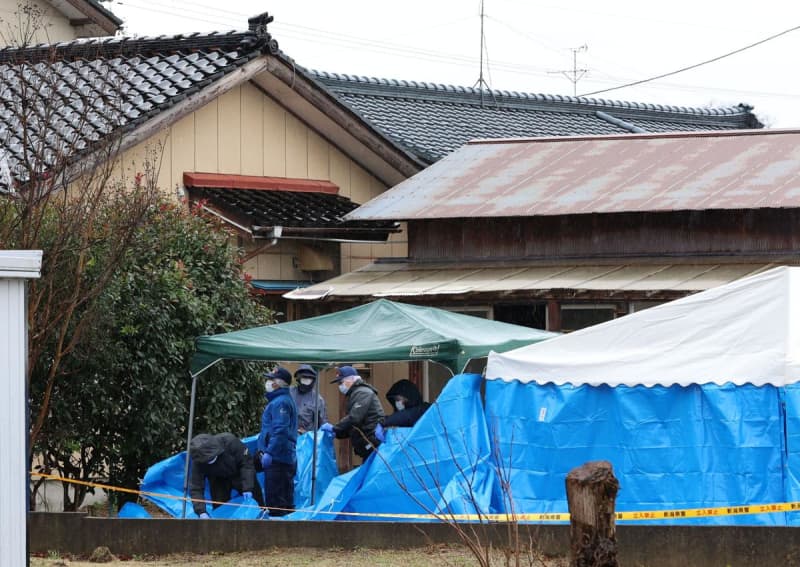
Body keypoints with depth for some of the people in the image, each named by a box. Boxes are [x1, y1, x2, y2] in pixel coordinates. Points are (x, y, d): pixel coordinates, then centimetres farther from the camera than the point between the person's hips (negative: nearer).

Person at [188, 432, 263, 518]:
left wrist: (247, 488, -31)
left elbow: (246, 462, -26)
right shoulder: (198, 463, -32)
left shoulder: (229, 441, -38)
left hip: (239, 474, -1)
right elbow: (195, 488, -29)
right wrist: (201, 512, -42)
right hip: (219, 479, 1)